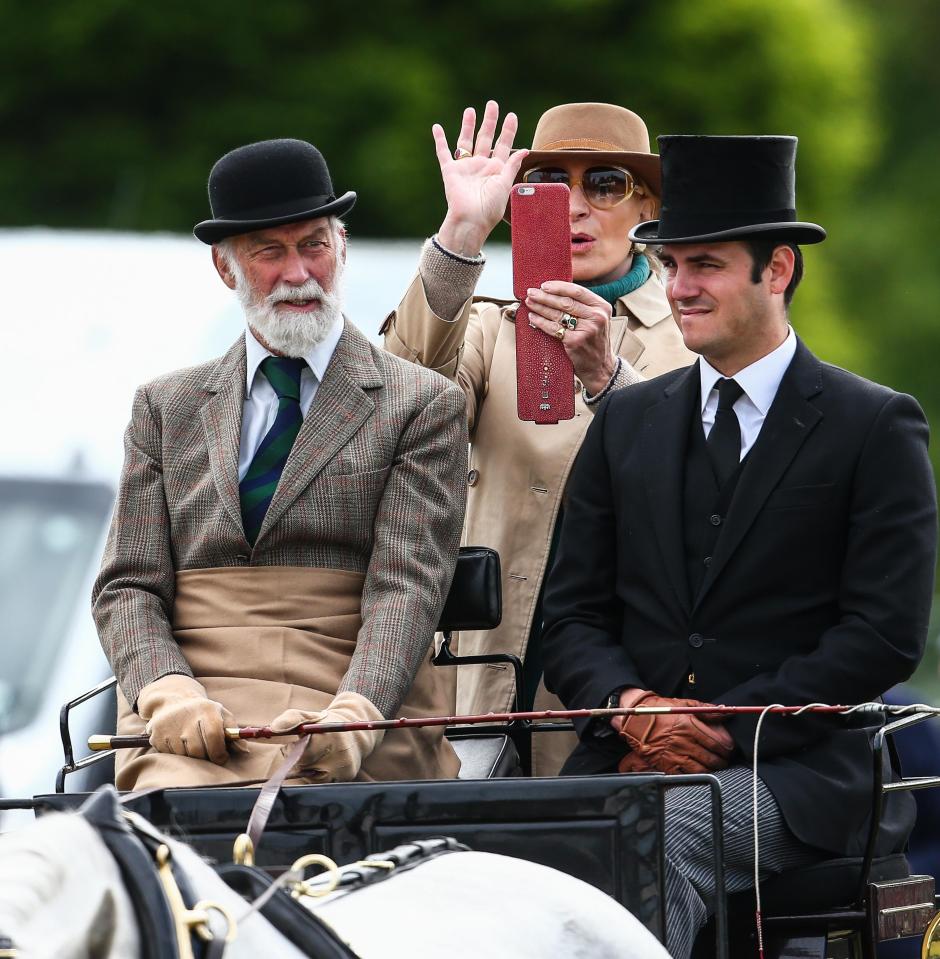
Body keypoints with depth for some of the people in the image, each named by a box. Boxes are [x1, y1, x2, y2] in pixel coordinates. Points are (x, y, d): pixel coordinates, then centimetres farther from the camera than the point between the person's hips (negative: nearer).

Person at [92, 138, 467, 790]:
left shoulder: (423, 405, 10)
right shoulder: (166, 409, 20)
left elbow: (407, 586, -2)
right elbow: (128, 588, 13)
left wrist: (353, 716, -21)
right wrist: (167, 690, -11)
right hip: (195, 723, 2)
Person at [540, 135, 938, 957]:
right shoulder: (626, 424, 18)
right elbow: (573, 613, 15)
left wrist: (729, 727, -12)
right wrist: (629, 703, -7)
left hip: (792, 774, -4)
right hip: (624, 763, 4)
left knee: (665, 835, -36)